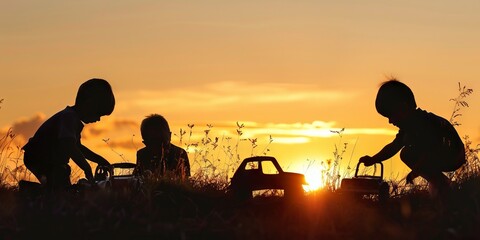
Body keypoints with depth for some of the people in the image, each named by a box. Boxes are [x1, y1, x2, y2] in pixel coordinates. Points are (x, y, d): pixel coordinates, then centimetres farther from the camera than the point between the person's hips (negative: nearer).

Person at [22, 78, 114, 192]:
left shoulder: (72, 117, 13)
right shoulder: (68, 117, -20)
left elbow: (77, 146, 29)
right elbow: (69, 145, -35)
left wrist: (100, 160, 23)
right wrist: (87, 169, -30)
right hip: (39, 160, -11)